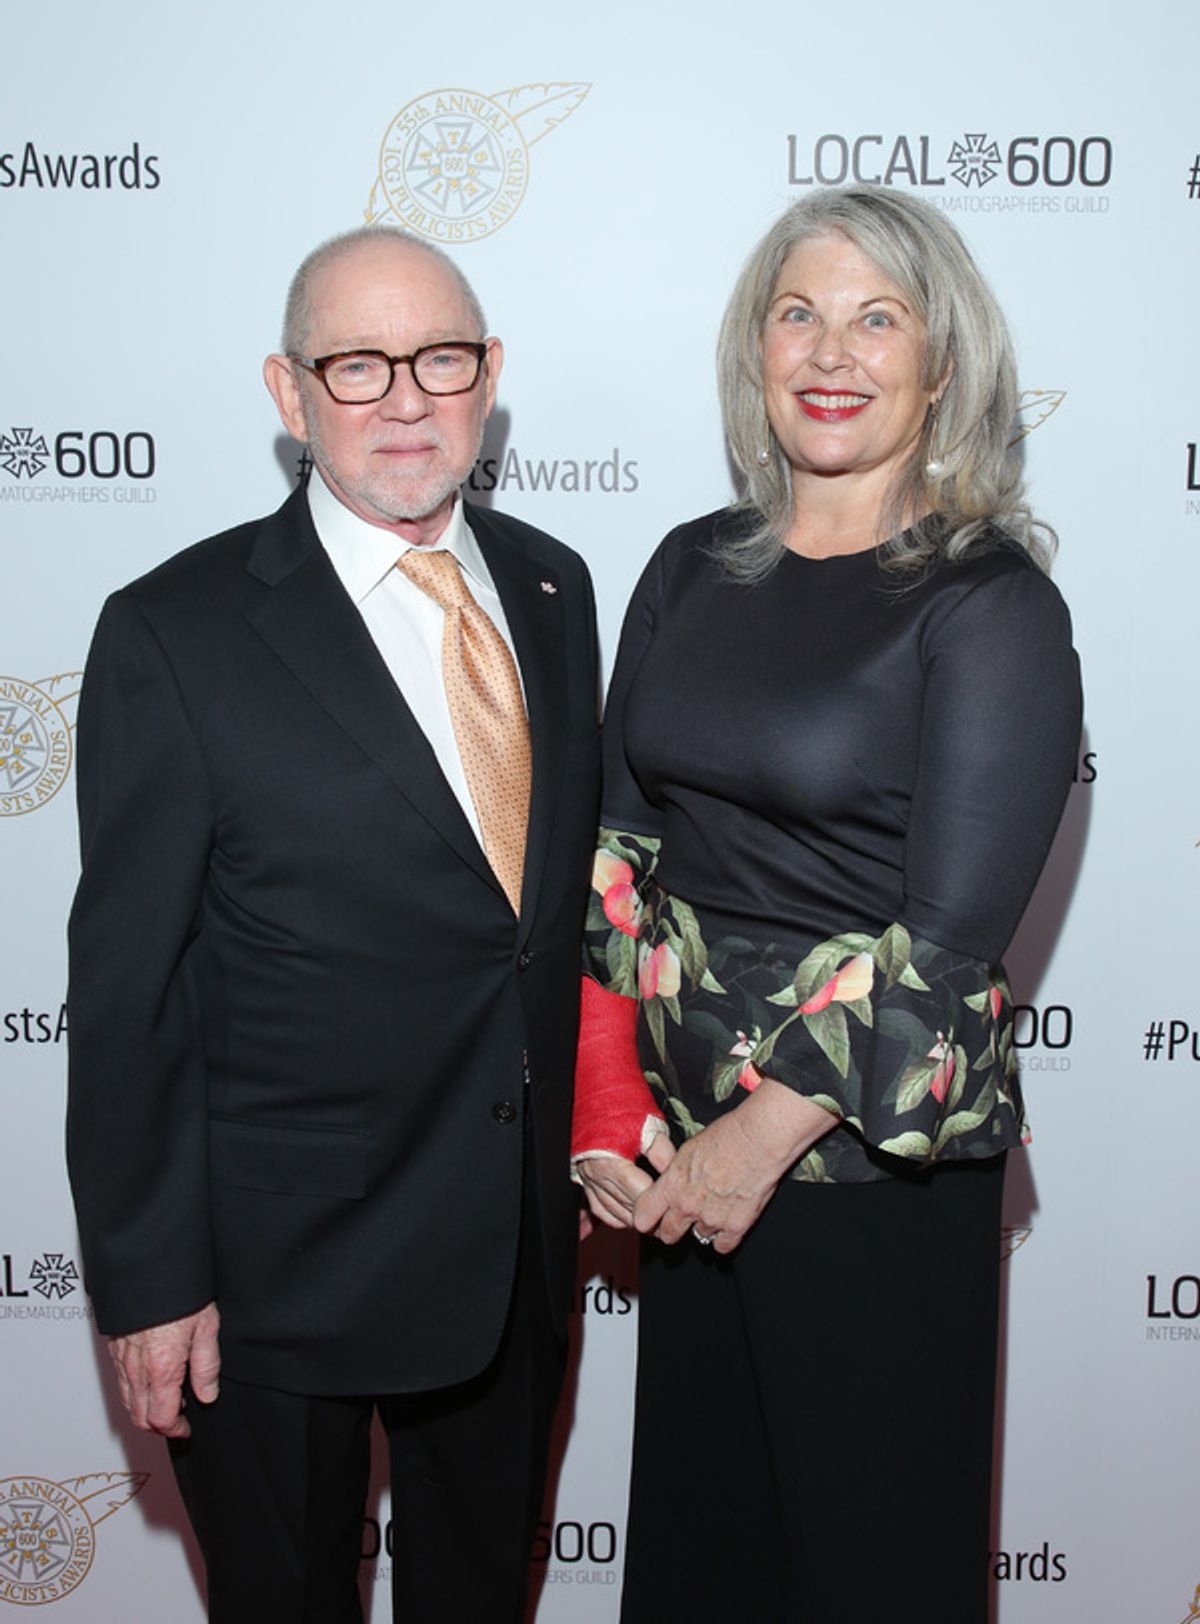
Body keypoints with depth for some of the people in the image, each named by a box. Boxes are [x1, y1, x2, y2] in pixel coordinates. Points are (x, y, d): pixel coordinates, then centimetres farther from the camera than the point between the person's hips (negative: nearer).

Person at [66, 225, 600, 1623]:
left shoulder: (551, 587, 2)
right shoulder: (175, 633, -15)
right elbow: (126, 989, -12)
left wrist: (589, 1139, 10)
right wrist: (146, 1283, -11)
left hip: (520, 1238, 5)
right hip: (281, 1262, -4)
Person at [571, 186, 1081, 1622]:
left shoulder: (991, 603, -12)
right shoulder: (693, 570, 4)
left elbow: (951, 930, -16)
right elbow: (616, 844, 4)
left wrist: (767, 1132, -14)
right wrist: (609, 1101, -4)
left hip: (874, 1154, -5)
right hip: (683, 1146, 5)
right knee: (695, 1506, 21)